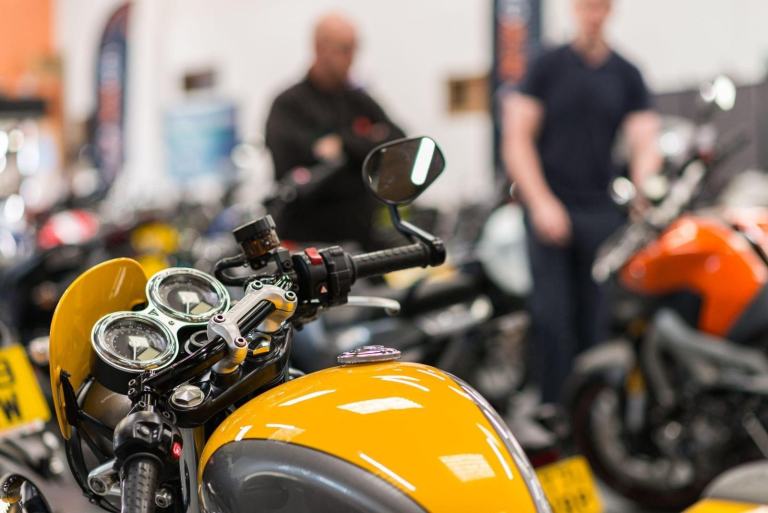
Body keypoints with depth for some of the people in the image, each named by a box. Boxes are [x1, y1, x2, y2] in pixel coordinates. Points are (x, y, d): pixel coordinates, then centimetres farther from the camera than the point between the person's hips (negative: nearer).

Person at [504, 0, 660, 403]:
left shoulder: (626, 75, 10)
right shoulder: (547, 66, 4)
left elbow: (644, 143, 1)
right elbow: (517, 139, -1)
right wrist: (541, 203, -10)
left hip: (602, 211, 2)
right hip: (550, 210, -2)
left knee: (599, 317, 2)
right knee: (551, 314, -6)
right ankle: (553, 408, 2)